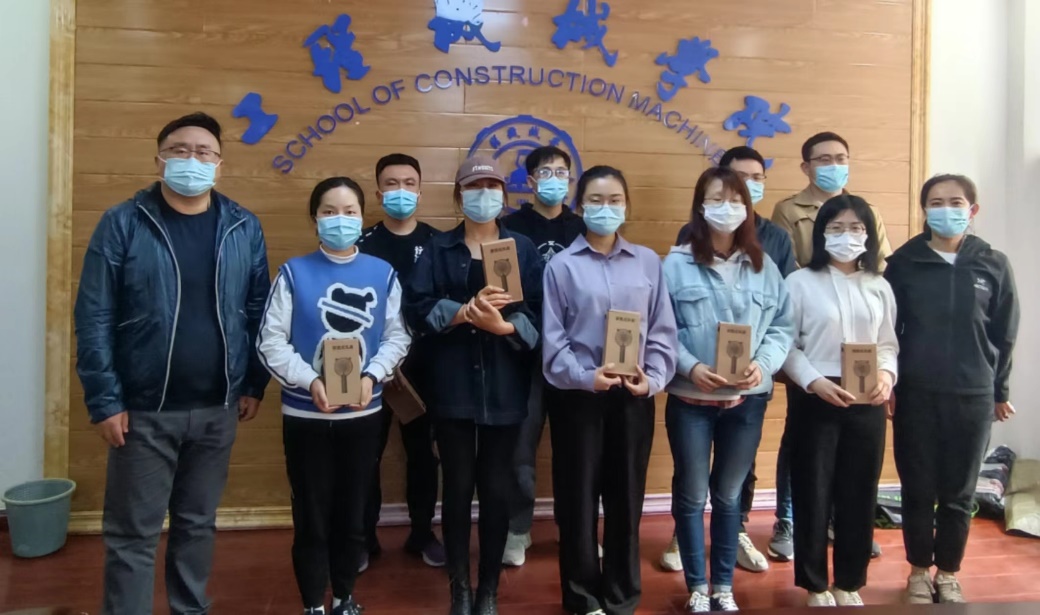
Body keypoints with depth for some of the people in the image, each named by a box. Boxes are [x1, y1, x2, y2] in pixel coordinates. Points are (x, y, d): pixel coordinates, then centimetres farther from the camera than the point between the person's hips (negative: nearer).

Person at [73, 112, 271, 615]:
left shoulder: (244, 228, 2)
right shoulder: (122, 224, -6)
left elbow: (258, 312, 6)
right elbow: (94, 319, -7)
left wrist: (254, 384, 4)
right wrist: (104, 401, -10)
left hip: (217, 408, 3)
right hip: (144, 409, -2)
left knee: (199, 523, 17)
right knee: (133, 533, 8)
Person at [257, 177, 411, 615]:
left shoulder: (383, 273, 1)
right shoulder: (294, 272, -4)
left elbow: (397, 336, 1)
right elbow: (271, 341, -8)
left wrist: (372, 375, -16)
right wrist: (310, 382, -20)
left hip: (363, 414, 2)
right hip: (305, 415, -1)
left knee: (353, 513, 14)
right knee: (311, 516, 8)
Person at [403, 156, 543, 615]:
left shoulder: (523, 249, 8)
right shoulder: (438, 250, 7)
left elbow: (539, 314, -2)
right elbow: (417, 309, -6)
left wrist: (502, 324, -20)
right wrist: (467, 310, -20)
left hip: (504, 388, 0)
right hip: (453, 388, 0)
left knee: (497, 489, 7)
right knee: (458, 487, 6)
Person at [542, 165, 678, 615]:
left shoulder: (648, 262, 5)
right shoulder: (562, 265, 0)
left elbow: (662, 331, 4)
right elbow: (552, 341, -5)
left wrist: (653, 379, -10)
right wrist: (586, 377, -17)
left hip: (634, 397, 2)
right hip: (578, 397, -1)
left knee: (626, 497, 12)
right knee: (579, 499, 8)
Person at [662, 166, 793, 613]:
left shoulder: (763, 266, 5)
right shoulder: (676, 264, -5)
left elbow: (783, 326, 4)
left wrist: (763, 364, -13)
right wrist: (690, 366, -19)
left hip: (747, 399, 3)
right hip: (691, 399, -2)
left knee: (729, 493, 17)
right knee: (691, 493, 9)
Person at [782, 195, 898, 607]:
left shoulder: (880, 287, 9)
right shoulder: (800, 282, -4)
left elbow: (888, 343, 10)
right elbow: (786, 345, -6)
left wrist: (887, 375, -9)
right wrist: (815, 382, -18)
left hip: (867, 401, 4)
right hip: (814, 398, -3)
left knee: (860, 492, 10)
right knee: (813, 492, 4)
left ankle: (849, 582, 27)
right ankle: (815, 585, 21)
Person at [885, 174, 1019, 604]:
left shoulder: (993, 265, 1)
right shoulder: (904, 262, -2)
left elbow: (1004, 335, 7)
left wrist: (1000, 391, 9)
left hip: (973, 396, 1)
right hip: (916, 394, -1)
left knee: (959, 494, 10)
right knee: (918, 490, 7)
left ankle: (948, 573, 28)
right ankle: (919, 571, 26)